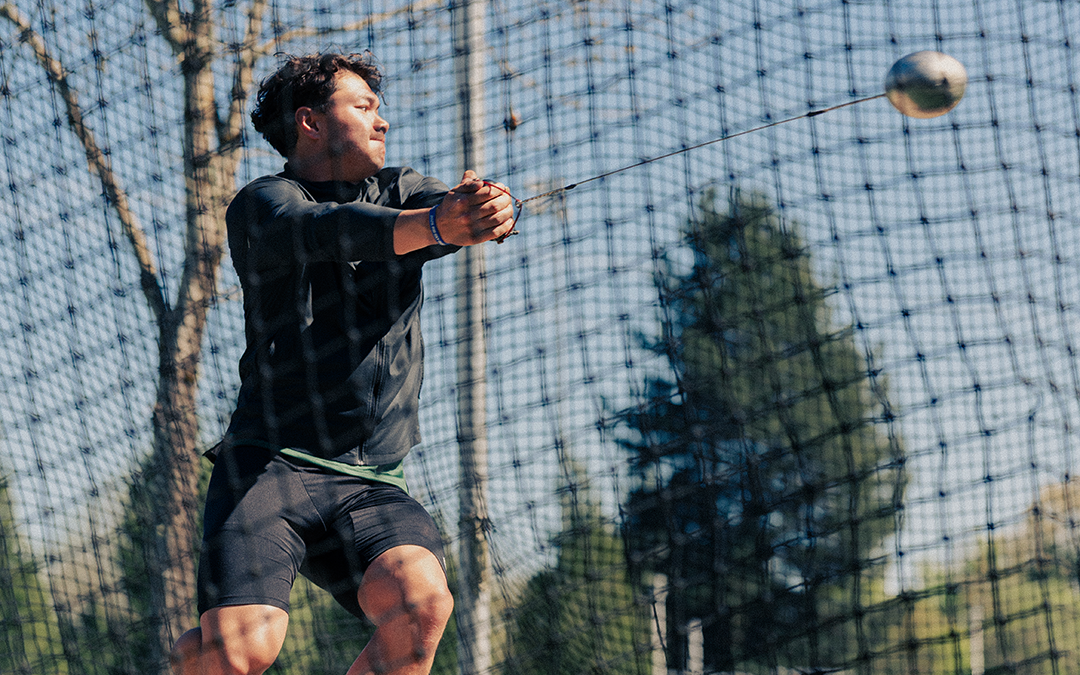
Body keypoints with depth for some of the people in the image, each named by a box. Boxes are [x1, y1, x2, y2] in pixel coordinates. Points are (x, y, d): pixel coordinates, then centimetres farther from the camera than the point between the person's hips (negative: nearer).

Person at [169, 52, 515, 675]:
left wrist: (493, 209, -30)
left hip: (371, 485, 4)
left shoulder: (401, 192, 18)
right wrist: (434, 225, -40)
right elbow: (325, 230, -20)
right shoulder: (262, 204, 3)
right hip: (269, 464, -4)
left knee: (423, 602, -26)